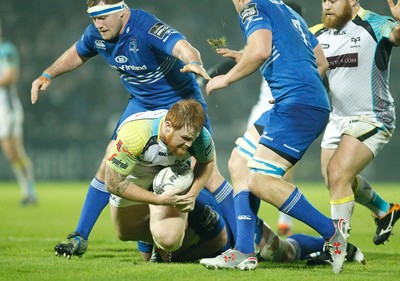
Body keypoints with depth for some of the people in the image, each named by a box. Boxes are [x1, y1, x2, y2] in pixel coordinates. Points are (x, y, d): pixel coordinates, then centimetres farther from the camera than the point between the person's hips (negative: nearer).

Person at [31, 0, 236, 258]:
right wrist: (48, 75, 4)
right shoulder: (96, 34, -10)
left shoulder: (147, 28, -32)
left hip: (181, 102, -6)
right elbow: (77, 54, 14)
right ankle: (80, 238, 13)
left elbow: (184, 48, -49)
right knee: (110, 166, 2)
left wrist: (195, 64, -71)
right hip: (142, 104, 6)